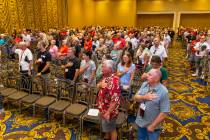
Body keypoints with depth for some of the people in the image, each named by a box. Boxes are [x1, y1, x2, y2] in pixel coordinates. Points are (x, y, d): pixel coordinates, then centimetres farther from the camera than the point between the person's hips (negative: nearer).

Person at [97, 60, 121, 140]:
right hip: (103, 108, 9)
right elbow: (98, 86, 14)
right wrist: (99, 85, -10)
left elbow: (115, 100, -29)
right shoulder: (105, 77, 0)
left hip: (109, 110, -9)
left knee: (111, 128, 13)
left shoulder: (114, 81, -30)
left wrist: (108, 113, -26)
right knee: (106, 127, 28)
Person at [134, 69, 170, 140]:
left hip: (151, 125, -5)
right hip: (140, 122, 5)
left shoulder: (163, 92, -24)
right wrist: (144, 97, -25)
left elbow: (164, 113, -22)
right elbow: (136, 98, -4)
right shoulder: (144, 84, -7)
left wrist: (152, 126, -17)